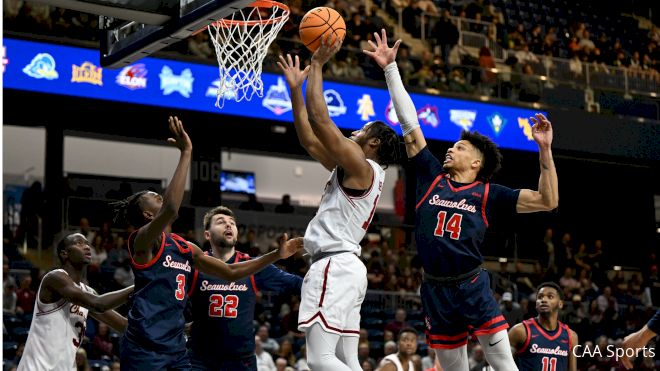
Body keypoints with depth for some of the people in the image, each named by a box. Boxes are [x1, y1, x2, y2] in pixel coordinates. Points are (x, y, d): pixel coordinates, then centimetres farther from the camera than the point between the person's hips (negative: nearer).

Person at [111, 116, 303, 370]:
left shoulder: (187, 248, 16)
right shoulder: (142, 240, -8)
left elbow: (230, 272, 22)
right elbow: (171, 208, -29)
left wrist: (276, 255, 15)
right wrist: (186, 153, -26)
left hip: (176, 349, 9)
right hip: (143, 348, -8)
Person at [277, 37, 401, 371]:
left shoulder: (361, 167, -7)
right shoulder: (351, 168, 20)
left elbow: (320, 119, -13)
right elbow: (309, 139, 24)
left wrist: (317, 64, -8)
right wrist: (296, 88, 23)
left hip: (335, 265, -10)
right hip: (344, 265, 10)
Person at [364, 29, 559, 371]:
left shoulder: (488, 193, 2)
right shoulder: (432, 175, 7)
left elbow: (547, 201, -3)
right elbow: (408, 123, 7)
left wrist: (545, 150, -13)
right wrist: (390, 68, 5)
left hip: (473, 288, -2)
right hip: (435, 291, 3)